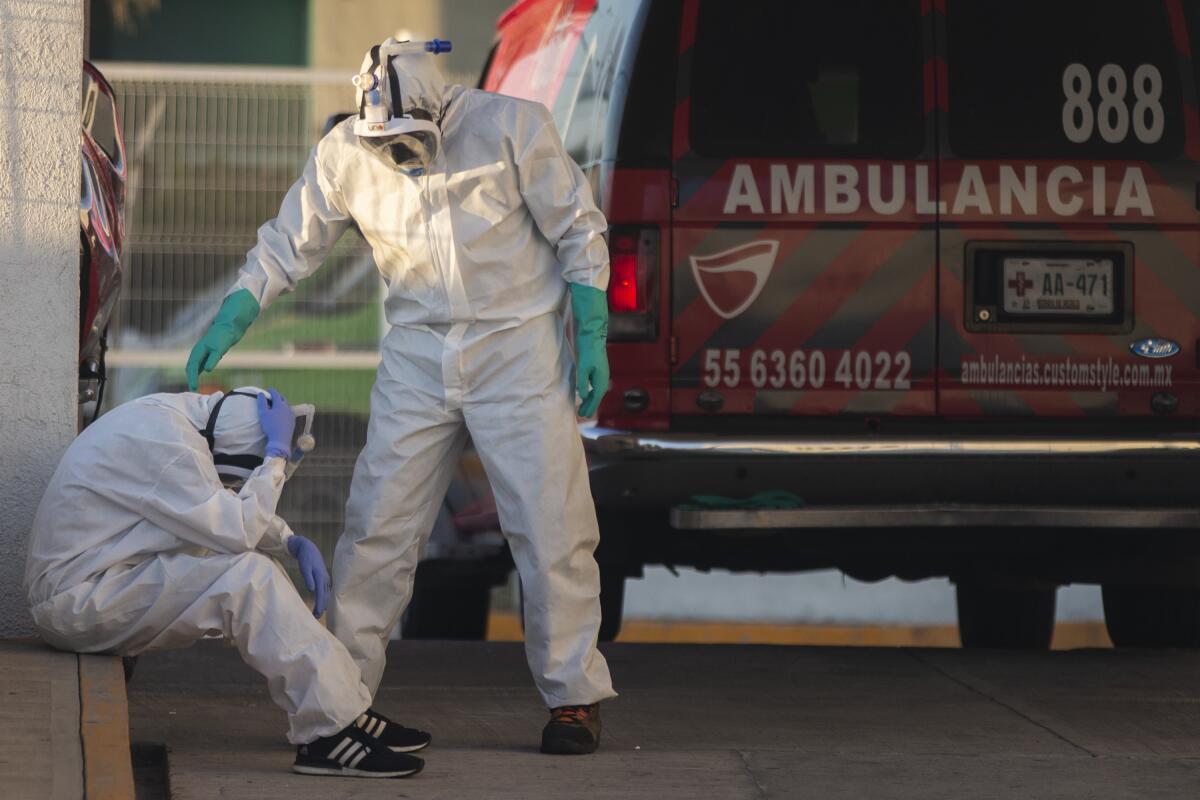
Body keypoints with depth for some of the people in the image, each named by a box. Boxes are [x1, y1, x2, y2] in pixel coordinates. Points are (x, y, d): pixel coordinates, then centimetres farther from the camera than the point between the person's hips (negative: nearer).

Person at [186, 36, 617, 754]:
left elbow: (578, 232, -5)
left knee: (552, 527, -4)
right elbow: (289, 246, 6)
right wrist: (229, 325, -3)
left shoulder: (511, 126, -12)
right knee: (378, 526, 0)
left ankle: (576, 695, 6)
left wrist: (592, 341, -7)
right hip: (417, 360, 3)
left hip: (518, 350, -3)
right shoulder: (345, 154, -5)